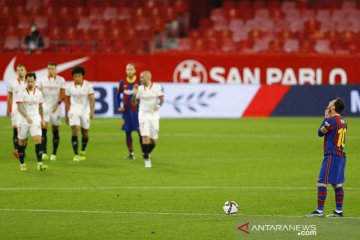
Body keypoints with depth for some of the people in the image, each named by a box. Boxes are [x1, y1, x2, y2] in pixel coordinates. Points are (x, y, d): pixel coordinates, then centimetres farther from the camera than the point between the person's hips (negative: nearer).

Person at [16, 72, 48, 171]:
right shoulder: (22, 93, -6)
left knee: (38, 140, -14)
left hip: (35, 119, 1)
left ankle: (40, 164, -19)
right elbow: (19, 107, -15)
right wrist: (27, 117, -28)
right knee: (22, 142, 7)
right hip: (24, 120, -1)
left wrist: (42, 119, 16)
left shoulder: (39, 93, 4)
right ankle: (22, 164, 21)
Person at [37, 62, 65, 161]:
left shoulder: (60, 80, 2)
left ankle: (54, 153, 10)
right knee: (43, 127, -13)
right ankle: (44, 152, -14)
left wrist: (58, 103, -14)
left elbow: (62, 93, -1)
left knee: (55, 130, 3)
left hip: (55, 106, 0)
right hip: (45, 105, 0)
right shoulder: (42, 80, 5)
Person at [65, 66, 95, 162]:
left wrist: (92, 111, -18)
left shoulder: (88, 85, -5)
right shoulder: (70, 87, -1)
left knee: (85, 132, 10)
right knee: (74, 131, -16)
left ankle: (83, 152, 34)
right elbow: (67, 101, 9)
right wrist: (66, 115, 10)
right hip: (74, 111, 0)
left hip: (85, 111, 0)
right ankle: (76, 154, -19)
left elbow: (92, 99, -5)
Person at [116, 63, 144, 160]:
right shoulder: (123, 82, 5)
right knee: (128, 132, 5)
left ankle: (144, 152, -1)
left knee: (140, 132, -7)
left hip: (137, 110, -3)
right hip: (126, 111, 3)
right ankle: (131, 153, 13)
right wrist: (119, 106, 7)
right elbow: (118, 95, 17)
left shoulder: (139, 82, -4)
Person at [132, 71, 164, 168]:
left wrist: (158, 105, -28)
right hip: (143, 115, 0)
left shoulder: (157, 87, -3)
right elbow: (134, 102, 5)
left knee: (153, 140, 6)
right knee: (145, 137, -13)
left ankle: (147, 153, 34)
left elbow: (161, 99, -7)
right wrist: (135, 94, -14)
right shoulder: (140, 89, 2)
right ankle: (147, 159, -8)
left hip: (154, 115, 0)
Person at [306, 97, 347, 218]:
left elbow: (320, 132, -2)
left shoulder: (331, 120, -14)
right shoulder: (342, 121, 12)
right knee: (337, 184, 12)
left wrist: (326, 118, 6)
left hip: (332, 156, -9)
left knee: (321, 182, -7)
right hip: (341, 155, 9)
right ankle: (338, 211, 14)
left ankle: (320, 211, -10)